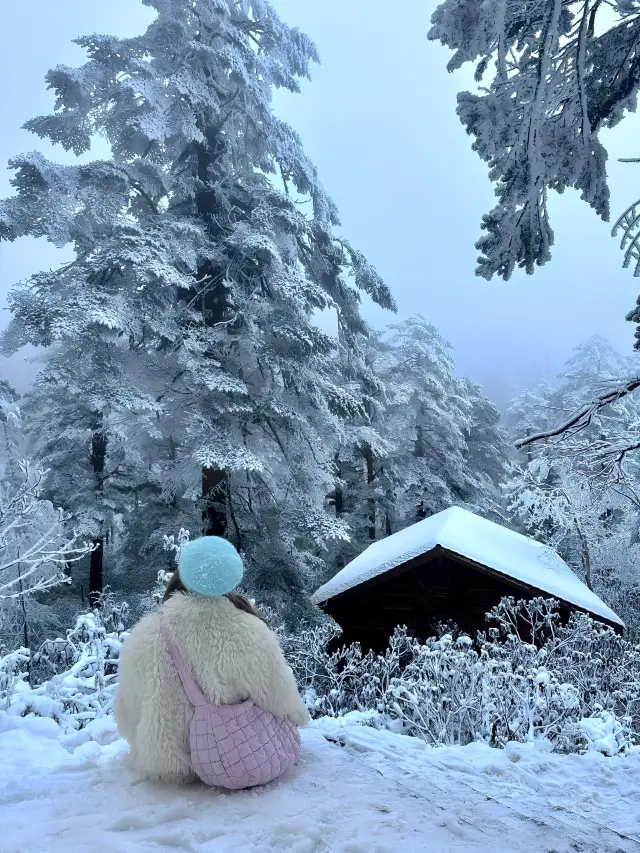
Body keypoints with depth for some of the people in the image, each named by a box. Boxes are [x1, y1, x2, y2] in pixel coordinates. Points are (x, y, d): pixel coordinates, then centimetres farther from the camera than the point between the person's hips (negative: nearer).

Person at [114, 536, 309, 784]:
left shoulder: (143, 638, -17)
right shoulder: (252, 636, -25)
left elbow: (127, 718, -1)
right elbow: (286, 708, -11)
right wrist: (297, 714, 13)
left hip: (162, 766, 3)